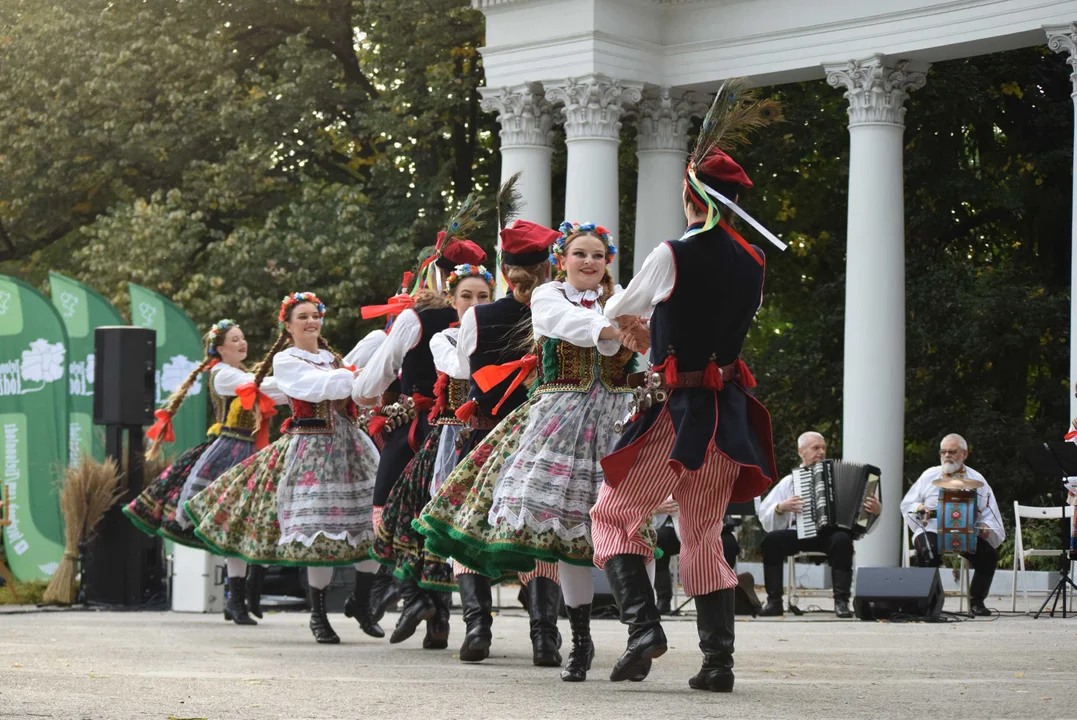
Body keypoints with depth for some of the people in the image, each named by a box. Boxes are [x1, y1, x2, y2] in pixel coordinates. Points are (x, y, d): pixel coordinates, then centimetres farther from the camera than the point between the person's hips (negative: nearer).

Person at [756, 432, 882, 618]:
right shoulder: (789, 481, 15)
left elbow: (855, 508, 11)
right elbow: (765, 516, 9)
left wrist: (875, 510, -10)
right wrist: (781, 508, -12)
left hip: (831, 534, -1)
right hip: (799, 534, 1)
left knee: (842, 539, -35)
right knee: (771, 539, -28)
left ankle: (841, 601, -28)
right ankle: (774, 601, -21)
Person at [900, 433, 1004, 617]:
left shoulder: (976, 480, 10)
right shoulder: (929, 476, 12)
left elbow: (989, 516, 5)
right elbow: (906, 504, 17)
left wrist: (985, 527, -18)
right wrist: (919, 508, -7)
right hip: (932, 531, -1)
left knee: (989, 553, -24)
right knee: (928, 552, -35)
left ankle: (976, 602, -9)